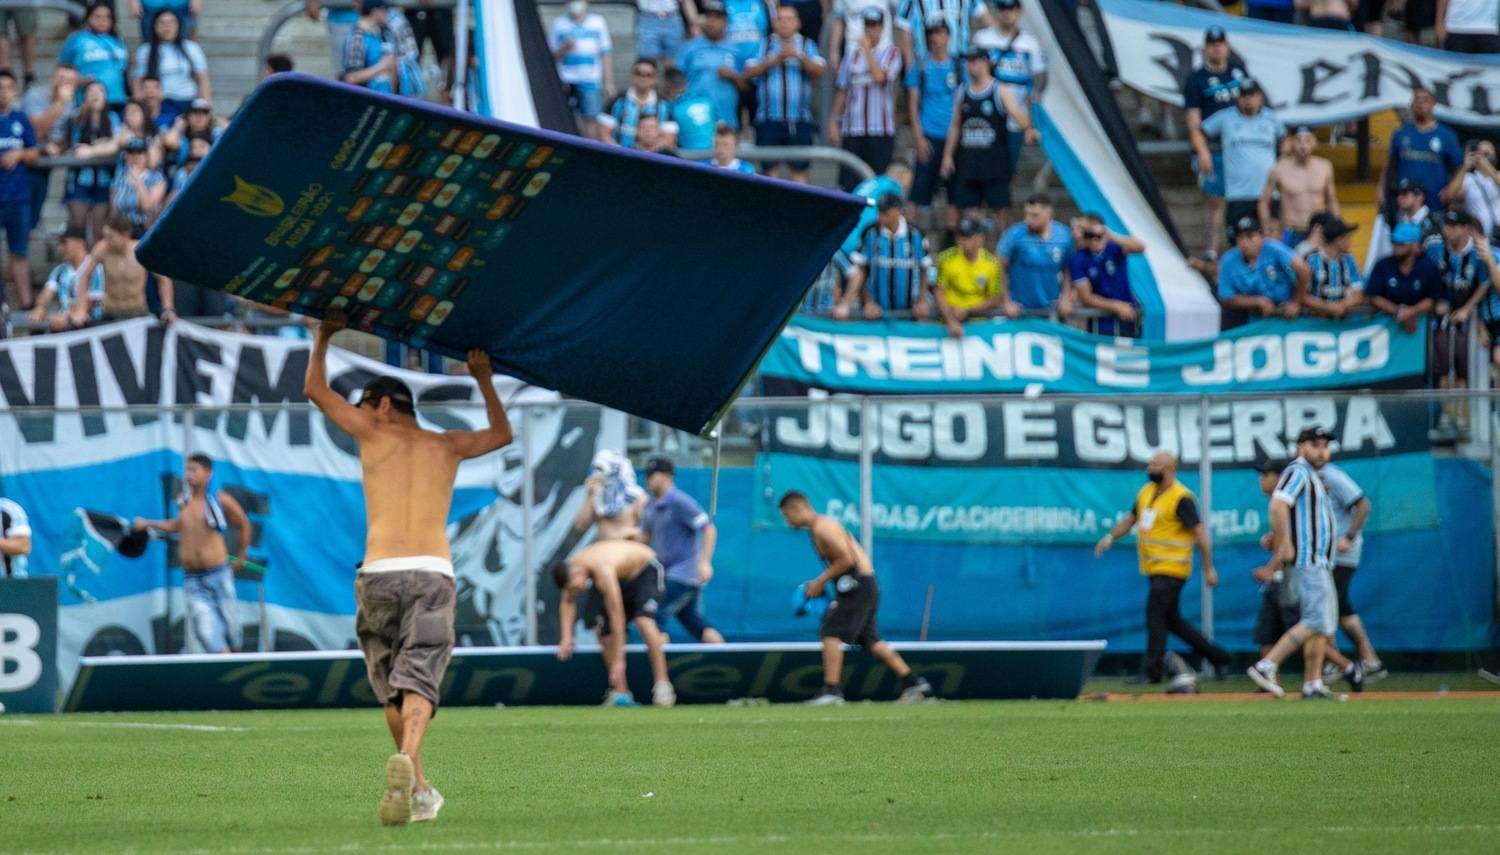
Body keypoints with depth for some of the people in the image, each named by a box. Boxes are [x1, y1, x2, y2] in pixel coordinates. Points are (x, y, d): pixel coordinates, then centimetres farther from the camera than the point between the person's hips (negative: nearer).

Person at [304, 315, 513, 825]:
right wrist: (484, 379, 49)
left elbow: (315, 390, 27)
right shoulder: (447, 446, 19)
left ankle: (419, 789, 13)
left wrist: (324, 337, 39)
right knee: (418, 682, -12)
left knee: (390, 687, 14)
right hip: (434, 573, 1)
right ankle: (406, 760, -40)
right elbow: (502, 434, 41)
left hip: (379, 573, -1)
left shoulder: (374, 433, 12)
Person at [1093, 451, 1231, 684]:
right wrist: (1111, 537, 4)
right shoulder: (1146, 492, 12)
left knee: (1155, 615, -12)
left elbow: (1199, 532, -15)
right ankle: (1216, 656, 24)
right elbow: (1130, 518, 22)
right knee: (1172, 620, 14)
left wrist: (1209, 569, -17)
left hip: (1172, 569, -9)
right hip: (1154, 568, 9)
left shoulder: (1181, 498, -14)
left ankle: (1152, 671, -7)